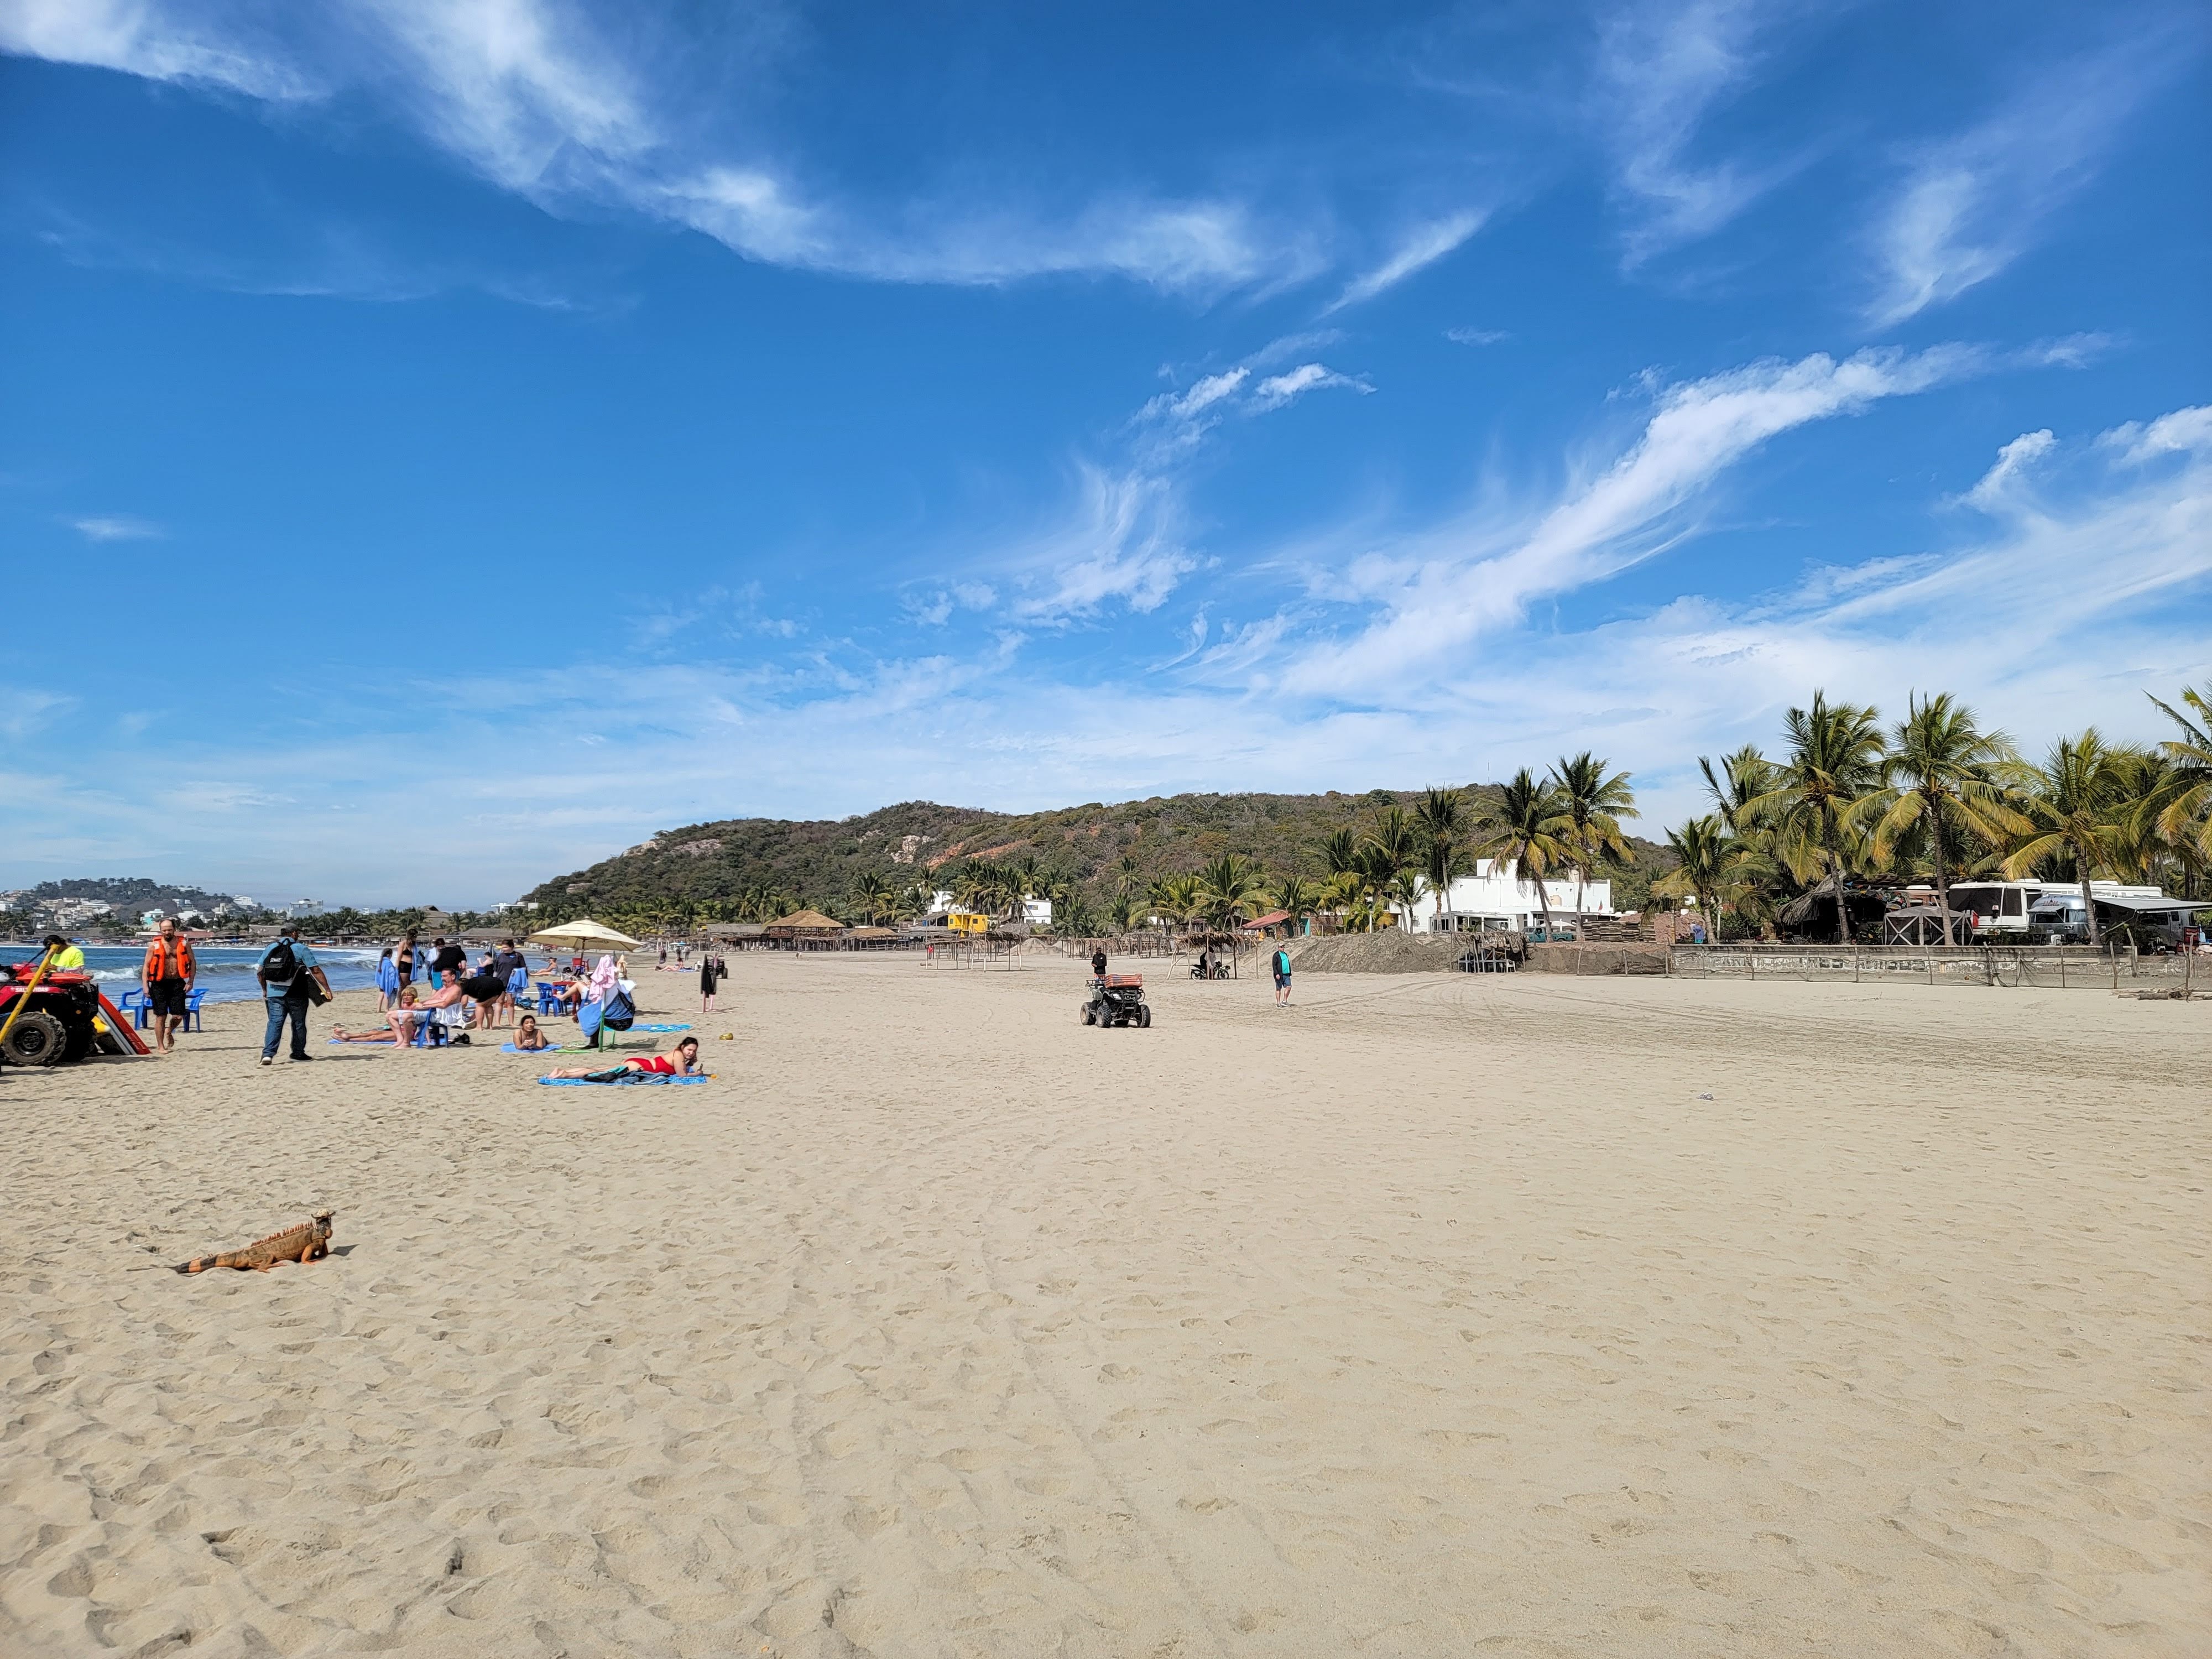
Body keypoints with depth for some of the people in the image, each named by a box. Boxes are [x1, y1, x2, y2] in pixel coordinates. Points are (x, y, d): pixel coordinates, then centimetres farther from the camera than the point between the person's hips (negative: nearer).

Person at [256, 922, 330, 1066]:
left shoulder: (270, 949, 8)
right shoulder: (301, 949, -5)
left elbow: (260, 972, 9)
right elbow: (316, 971, -11)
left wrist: (265, 989, 23)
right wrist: (327, 989, -9)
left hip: (274, 993, 3)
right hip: (295, 995, -3)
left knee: (275, 1023, 1)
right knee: (299, 1024, 11)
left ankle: (268, 1054, -14)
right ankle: (298, 1053, 21)